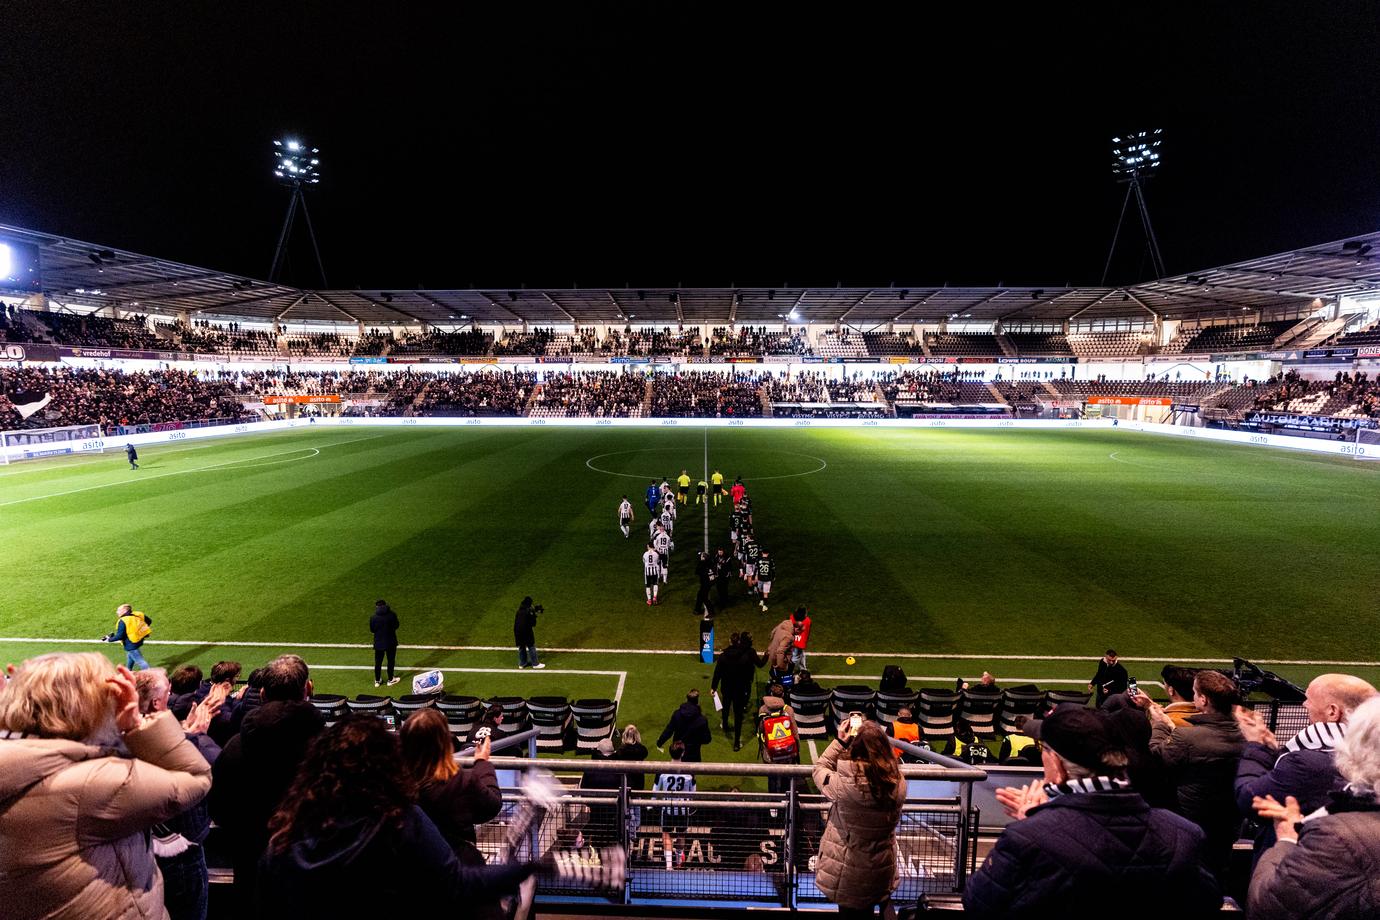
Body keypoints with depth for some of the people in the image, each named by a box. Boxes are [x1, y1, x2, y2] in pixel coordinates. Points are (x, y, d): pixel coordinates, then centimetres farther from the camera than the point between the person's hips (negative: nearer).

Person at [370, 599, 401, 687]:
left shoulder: (373, 617, -12)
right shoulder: (392, 615, -13)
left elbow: (372, 630, -2)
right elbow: (396, 626, -1)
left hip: (378, 643, 1)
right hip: (391, 642, -1)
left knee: (378, 662, 15)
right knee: (391, 661, 15)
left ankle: (377, 680, 26)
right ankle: (390, 680, 24)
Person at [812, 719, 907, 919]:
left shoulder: (846, 785, -31)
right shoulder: (898, 783, -19)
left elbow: (820, 769, -11)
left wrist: (839, 742, -9)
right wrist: (872, 736, 0)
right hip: (882, 870, 3)